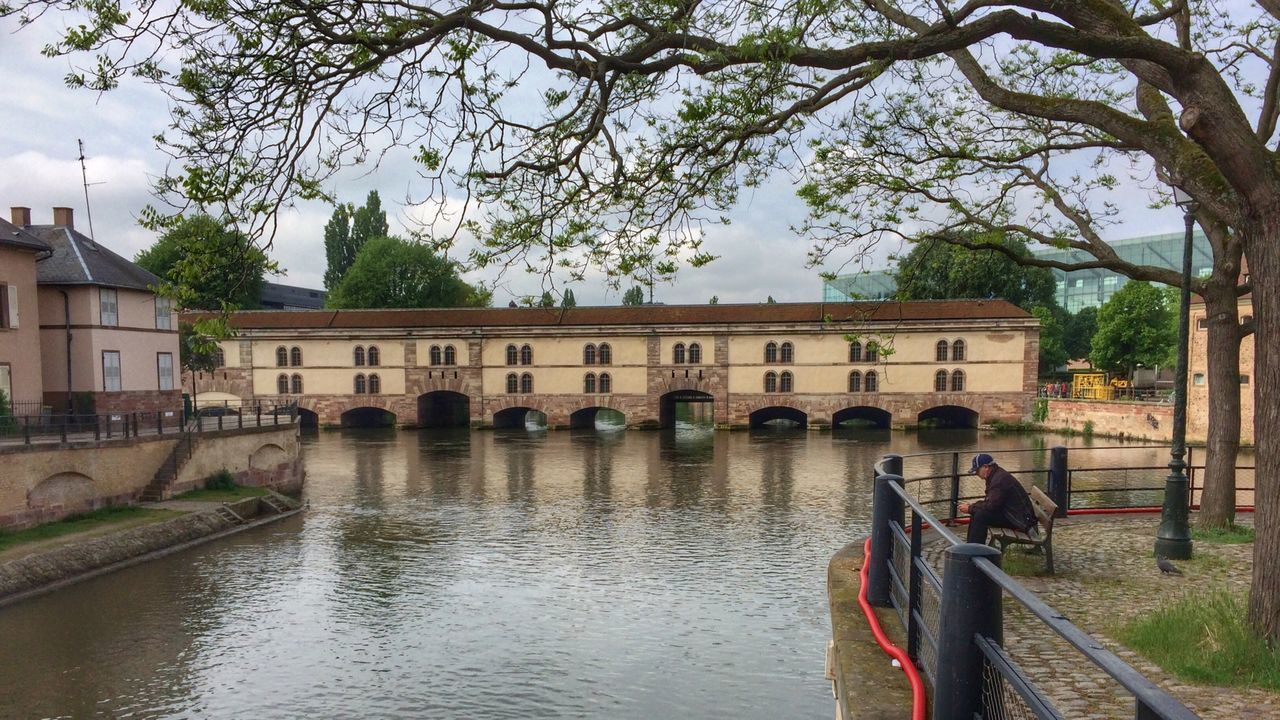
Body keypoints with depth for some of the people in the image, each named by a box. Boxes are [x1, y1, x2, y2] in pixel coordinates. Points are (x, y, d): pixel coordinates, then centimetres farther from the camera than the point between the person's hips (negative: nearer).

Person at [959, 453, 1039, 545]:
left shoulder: (1000, 479, -22)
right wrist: (971, 506, 2)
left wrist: (970, 509, -14)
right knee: (976, 513, 7)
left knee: (980, 516, -23)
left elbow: (992, 506, -26)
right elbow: (989, 502, 17)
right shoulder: (996, 476, 11)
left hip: (1020, 519, -11)